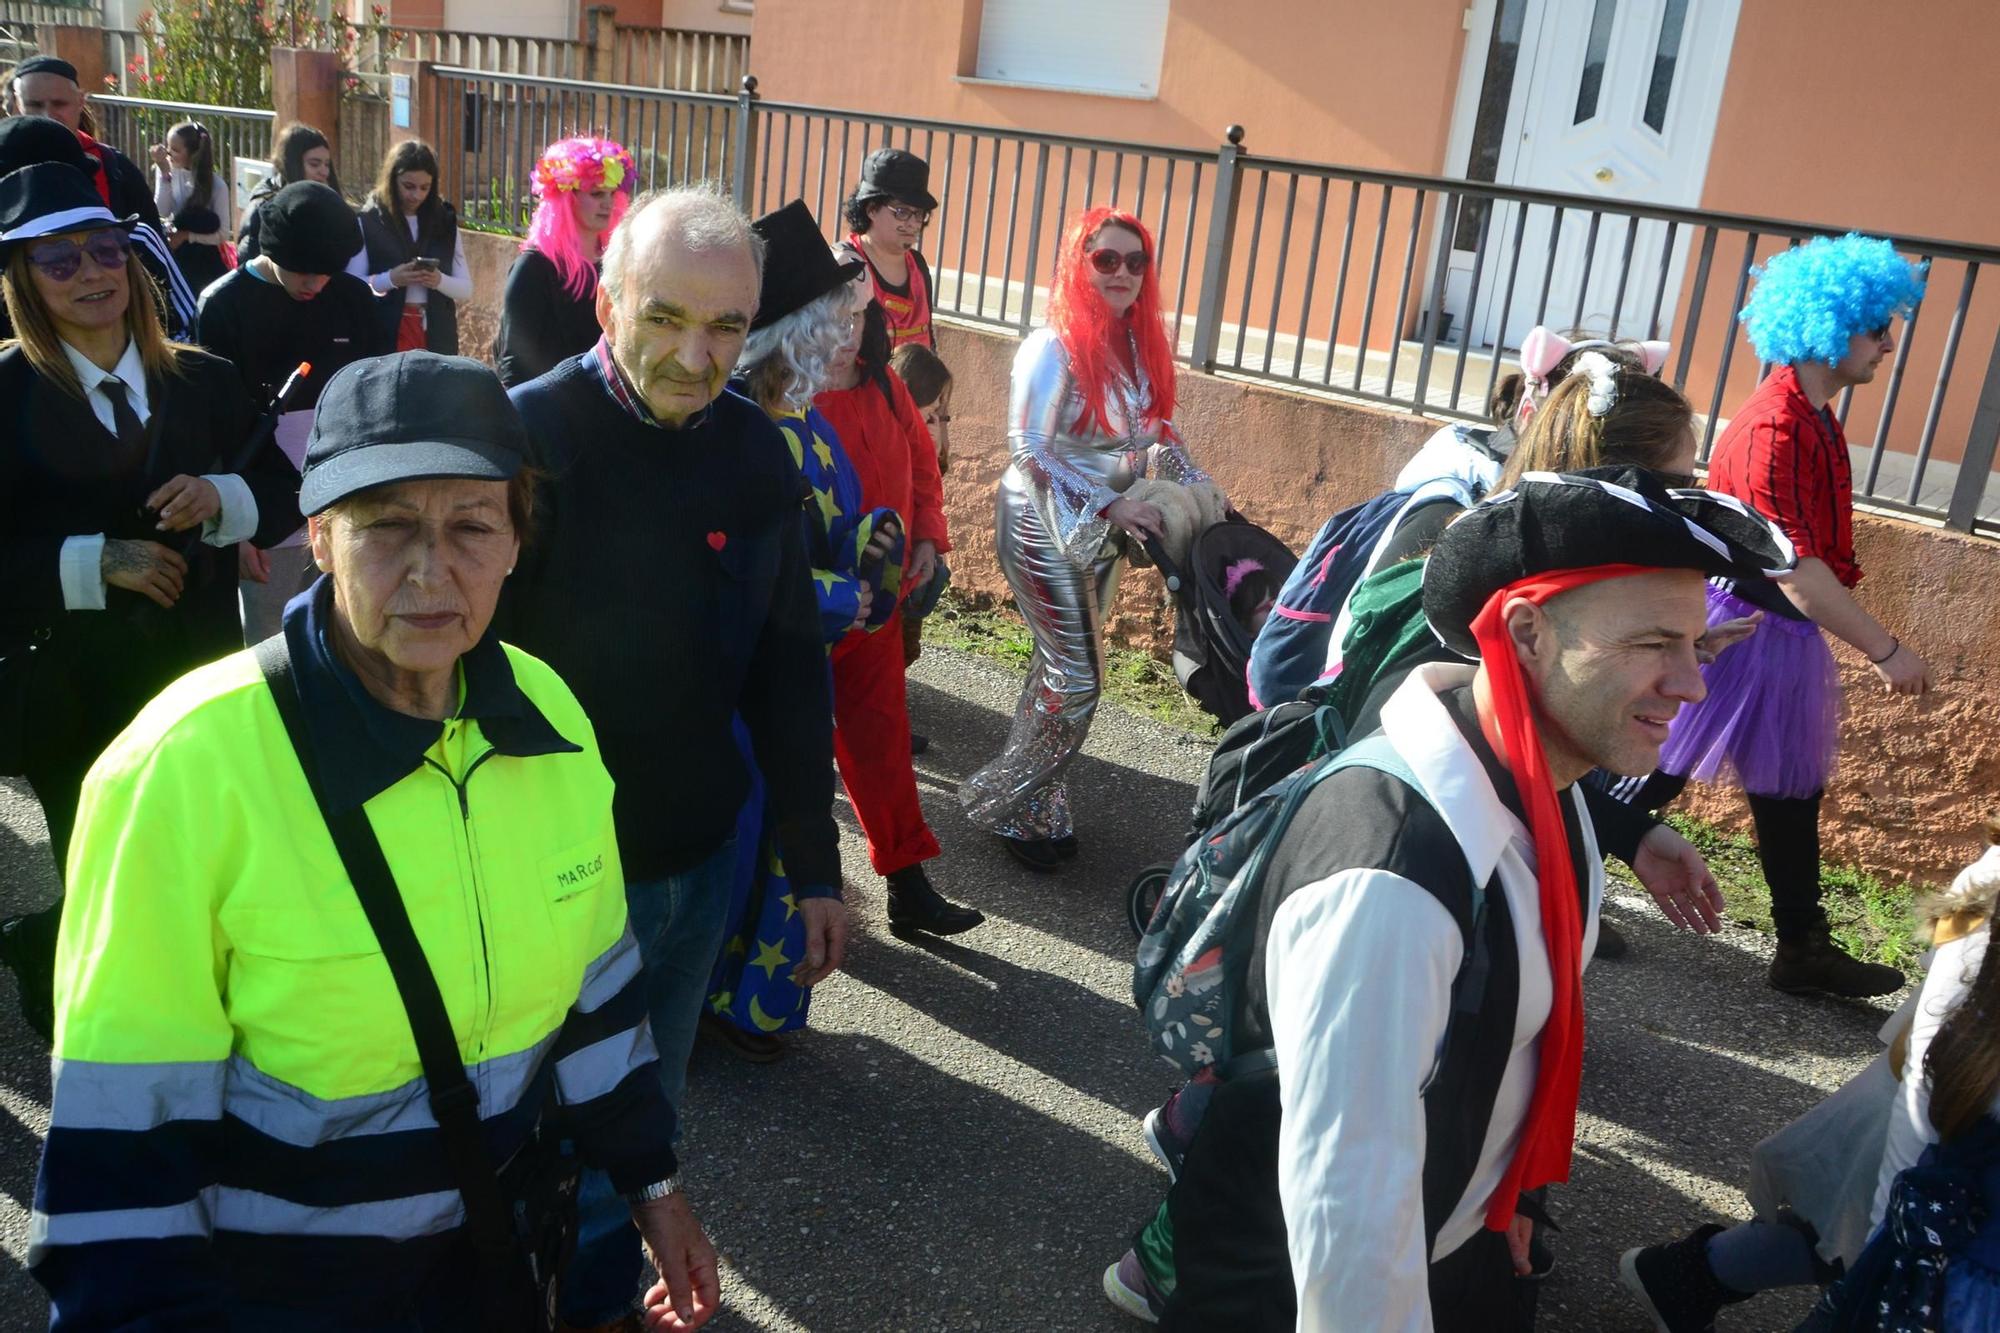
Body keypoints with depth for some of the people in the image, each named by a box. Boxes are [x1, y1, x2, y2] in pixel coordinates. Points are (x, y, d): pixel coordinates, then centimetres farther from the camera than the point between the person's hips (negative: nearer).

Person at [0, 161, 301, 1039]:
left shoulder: (202, 381, 0)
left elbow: (283, 497, 3)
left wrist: (222, 499, -16)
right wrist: (92, 561, -22)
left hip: (201, 673, 3)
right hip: (71, 692, -3)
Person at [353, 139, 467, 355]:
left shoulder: (445, 221, 9)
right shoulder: (368, 222, 0)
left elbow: (466, 289, 8)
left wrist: (440, 281, -12)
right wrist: (390, 279, -20)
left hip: (437, 339, 3)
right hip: (386, 337, -3)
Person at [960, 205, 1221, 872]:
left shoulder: (1140, 342, 3)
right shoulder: (1053, 347, -18)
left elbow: (1157, 430, 12)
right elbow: (1029, 450, -20)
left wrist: (1200, 491, 0)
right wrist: (1111, 506, -23)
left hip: (1103, 530, 7)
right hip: (1045, 526, -7)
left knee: (1059, 668, 14)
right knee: (1080, 677, -5)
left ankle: (1042, 807, 26)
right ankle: (1007, 806, 12)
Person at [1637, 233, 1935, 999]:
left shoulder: (1815, 418, 9)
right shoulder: (1775, 427, -22)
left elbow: (1815, 555, 13)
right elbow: (1795, 569, -25)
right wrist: (1884, 650, -20)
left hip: (1784, 634, 10)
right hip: (1739, 626, -10)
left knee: (1793, 792, 14)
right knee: (1651, 776, 0)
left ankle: (1804, 950, 23)